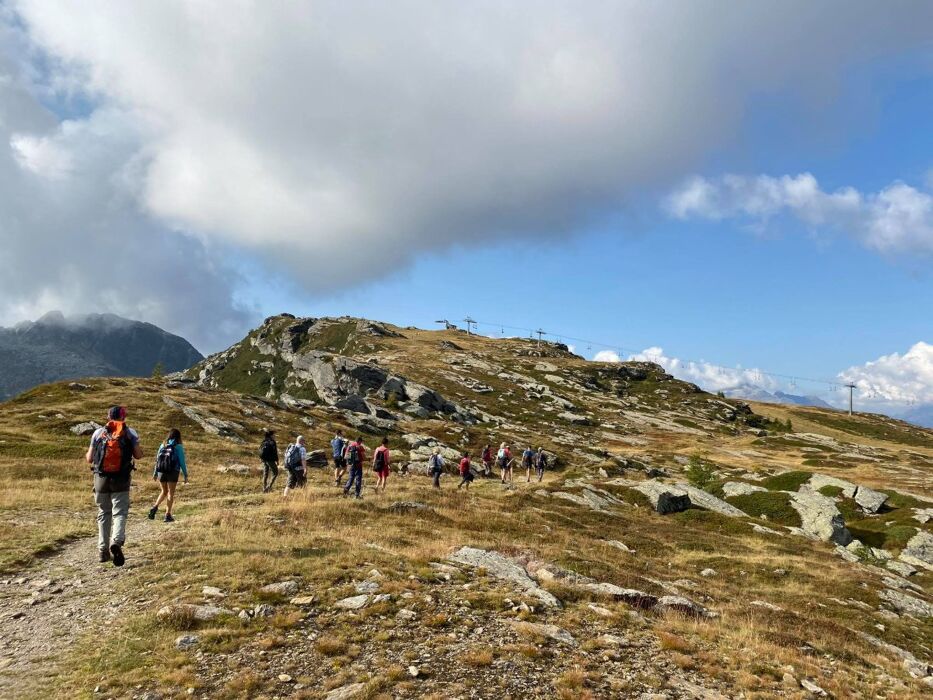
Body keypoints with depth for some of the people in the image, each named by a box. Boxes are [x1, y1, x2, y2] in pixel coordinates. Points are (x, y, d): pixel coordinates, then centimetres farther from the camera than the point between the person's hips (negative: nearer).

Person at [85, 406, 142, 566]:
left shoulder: (98, 432, 4)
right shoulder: (130, 432, 1)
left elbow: (89, 459, 6)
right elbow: (138, 455, -1)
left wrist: (87, 455, 29)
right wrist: (139, 450, 21)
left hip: (101, 478, 2)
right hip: (121, 480, -2)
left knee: (103, 513, 15)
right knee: (120, 512, 0)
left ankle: (103, 550, 15)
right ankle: (117, 541, -26)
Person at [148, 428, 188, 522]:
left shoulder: (163, 445, 9)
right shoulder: (178, 447, -4)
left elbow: (157, 459, 11)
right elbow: (182, 462, -6)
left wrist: (155, 473, 18)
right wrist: (185, 475, 0)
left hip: (161, 471, 4)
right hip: (172, 472, -4)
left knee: (164, 491, 20)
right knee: (171, 493, 5)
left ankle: (155, 507, 1)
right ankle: (168, 514, 3)